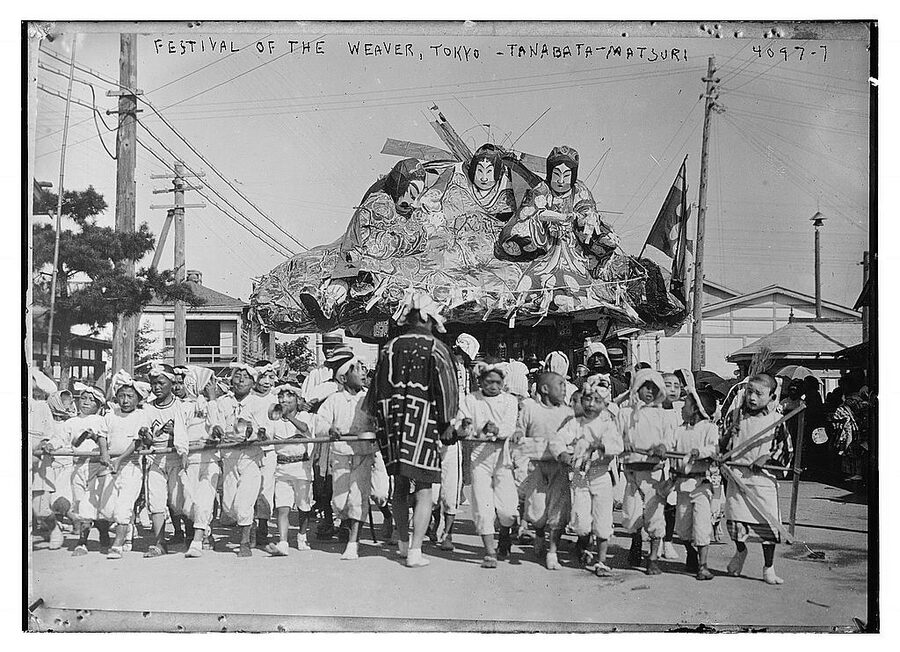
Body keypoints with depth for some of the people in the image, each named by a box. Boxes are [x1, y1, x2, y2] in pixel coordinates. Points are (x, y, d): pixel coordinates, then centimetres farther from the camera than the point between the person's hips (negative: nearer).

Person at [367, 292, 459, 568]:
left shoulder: (390, 347, 4)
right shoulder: (436, 348, -6)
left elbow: (378, 387, 7)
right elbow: (447, 388, -8)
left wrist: (380, 420, 17)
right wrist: (446, 424, 3)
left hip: (393, 422, 4)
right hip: (424, 423, -4)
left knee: (400, 486, 16)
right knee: (423, 490, 3)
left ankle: (403, 542, 29)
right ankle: (415, 550, 0)